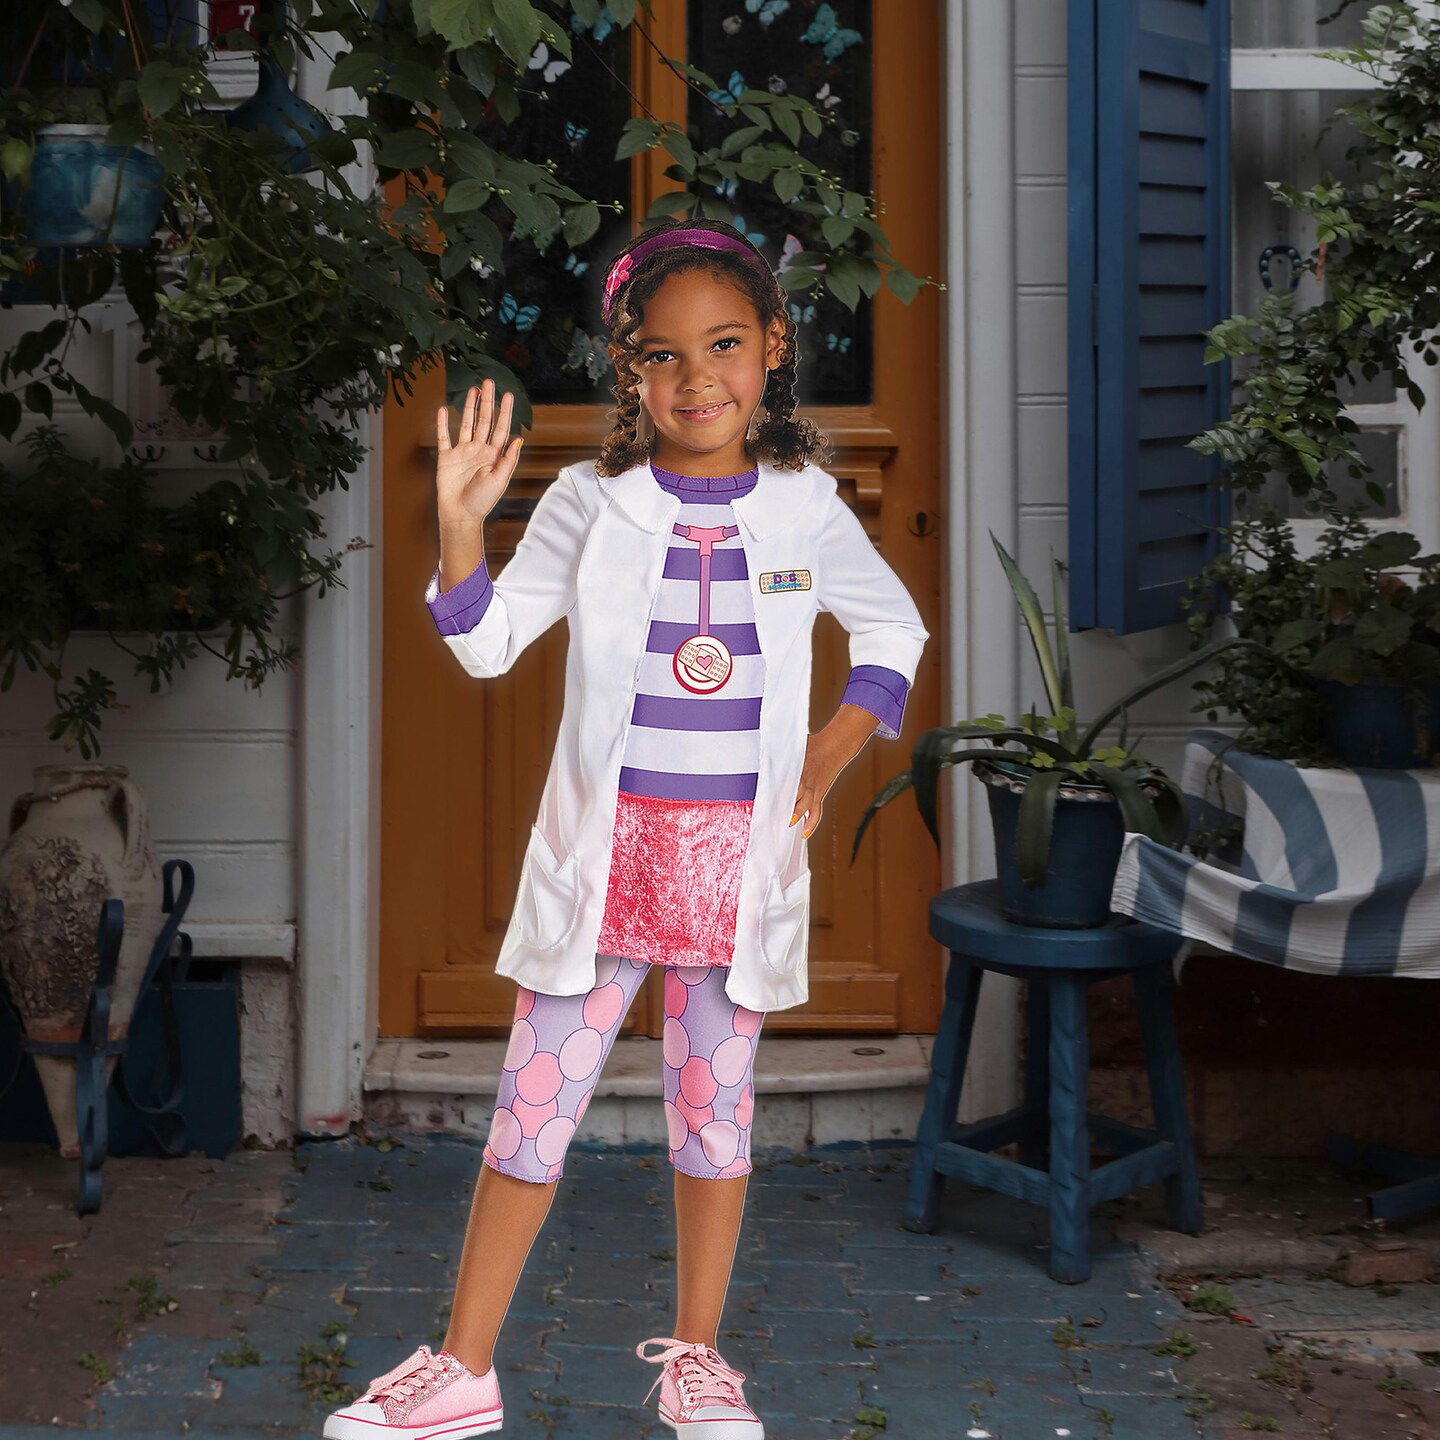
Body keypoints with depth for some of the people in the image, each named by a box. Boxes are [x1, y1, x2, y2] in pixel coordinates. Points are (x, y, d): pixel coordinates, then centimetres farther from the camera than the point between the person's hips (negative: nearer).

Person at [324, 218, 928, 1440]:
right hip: (606, 846, -1)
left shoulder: (806, 509, 1)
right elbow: (487, 643, -3)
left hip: (740, 852, 1)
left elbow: (895, 629, 16)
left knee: (716, 1101, 11)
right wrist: (461, 522, -18)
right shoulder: (593, 502, -1)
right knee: (538, 1097, 3)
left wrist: (833, 753, 4)